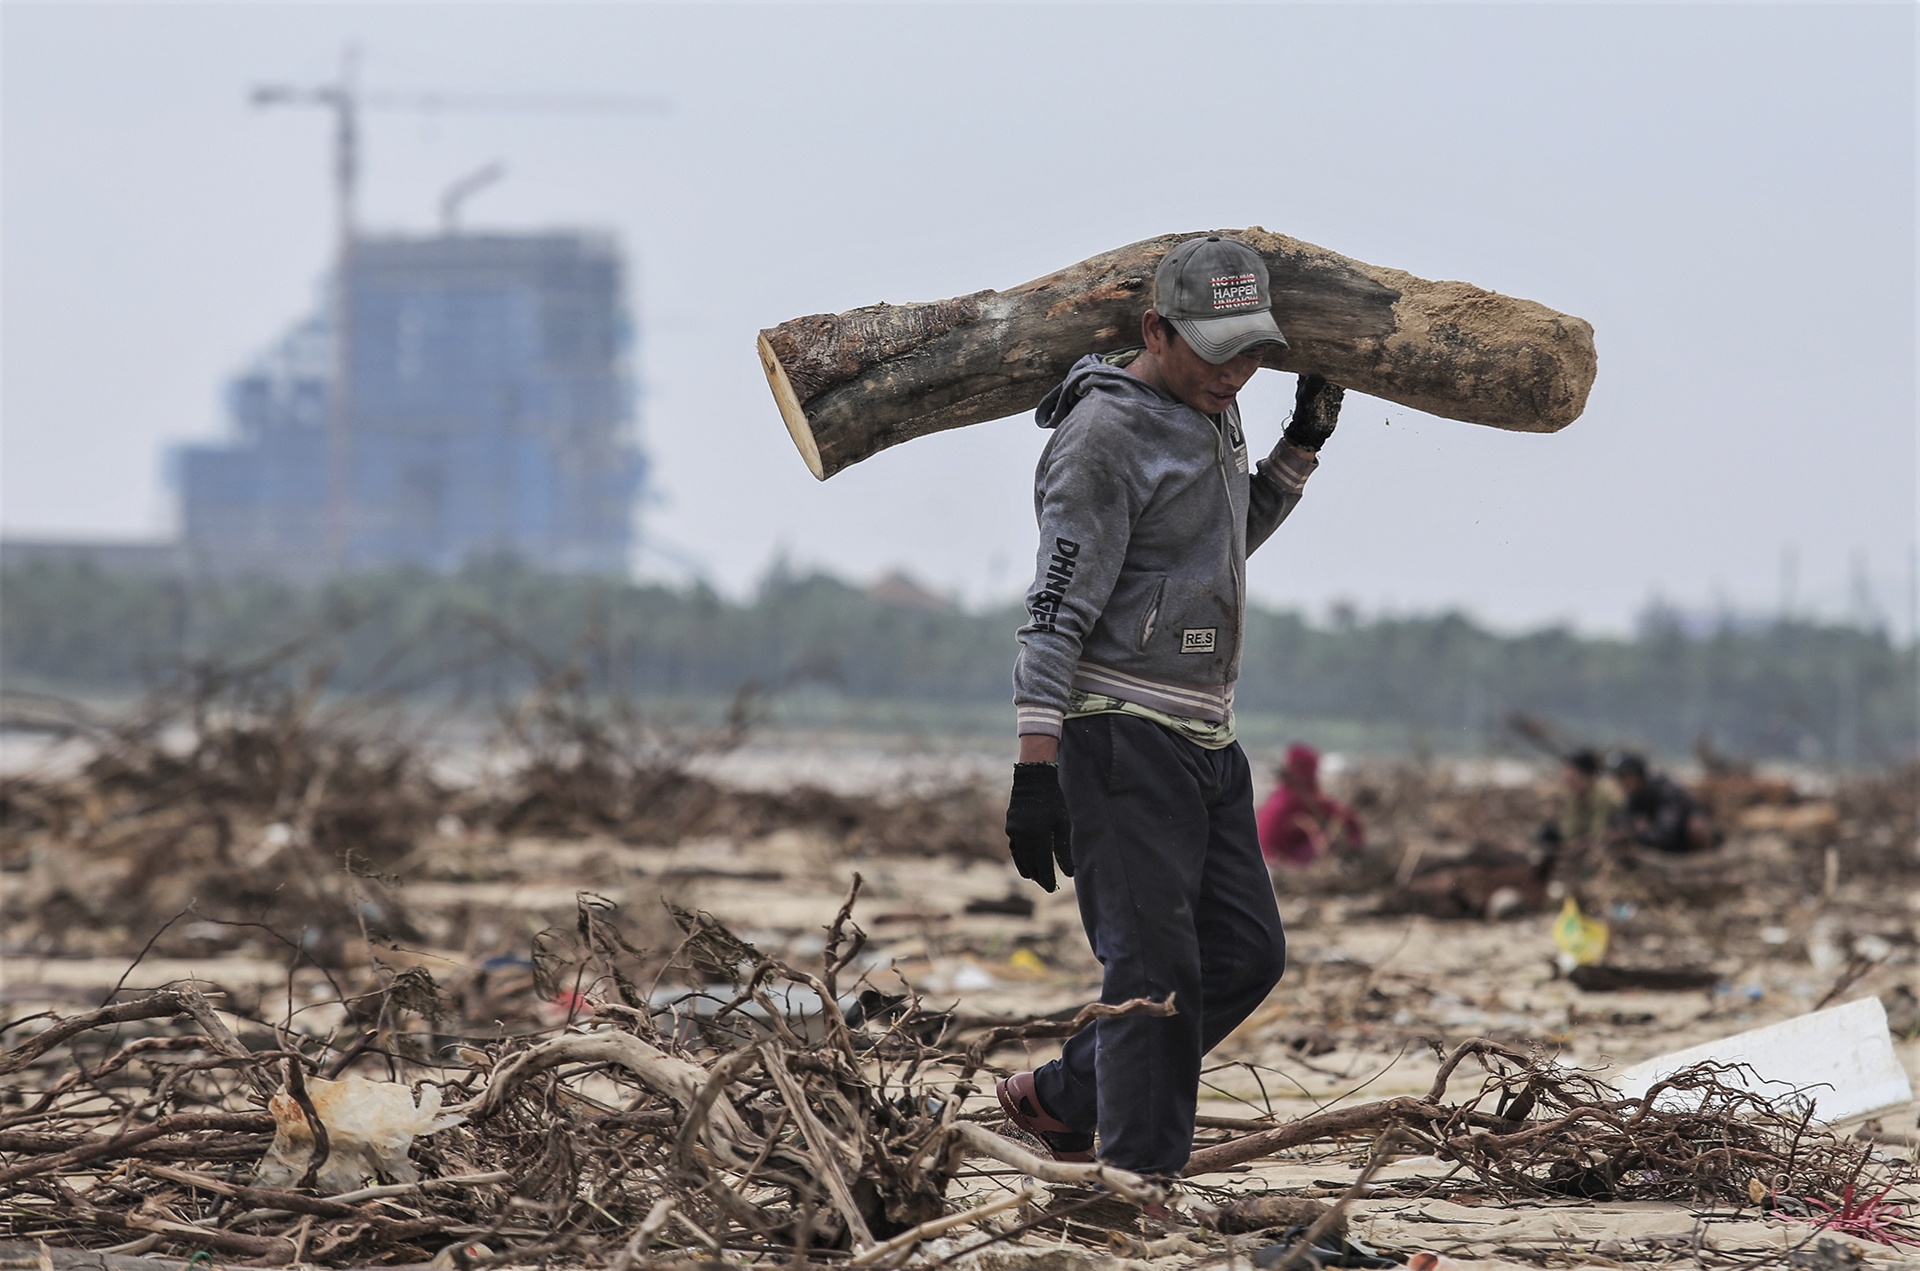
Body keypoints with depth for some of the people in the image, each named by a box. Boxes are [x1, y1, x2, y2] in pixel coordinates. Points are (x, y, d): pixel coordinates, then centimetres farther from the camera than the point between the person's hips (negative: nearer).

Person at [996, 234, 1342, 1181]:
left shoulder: (1210, 411, 13)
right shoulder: (1109, 436, -15)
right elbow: (1056, 608, -19)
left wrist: (1304, 445, 20)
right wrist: (1035, 767, -25)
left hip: (1203, 738, 9)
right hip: (1121, 736, -9)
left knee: (1245, 952, 10)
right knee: (1155, 970, -10)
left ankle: (1060, 1100, 20)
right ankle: (1143, 1182, -6)